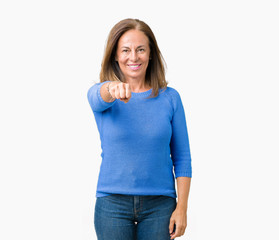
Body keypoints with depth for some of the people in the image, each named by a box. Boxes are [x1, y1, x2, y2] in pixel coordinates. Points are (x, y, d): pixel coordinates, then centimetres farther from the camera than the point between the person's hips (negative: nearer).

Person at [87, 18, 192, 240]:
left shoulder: (170, 97, 2)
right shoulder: (100, 95, 0)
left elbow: (182, 158, 3)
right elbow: (98, 97, -27)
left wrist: (182, 207, -4)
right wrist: (113, 89, -50)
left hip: (159, 204, 1)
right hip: (112, 204, 0)